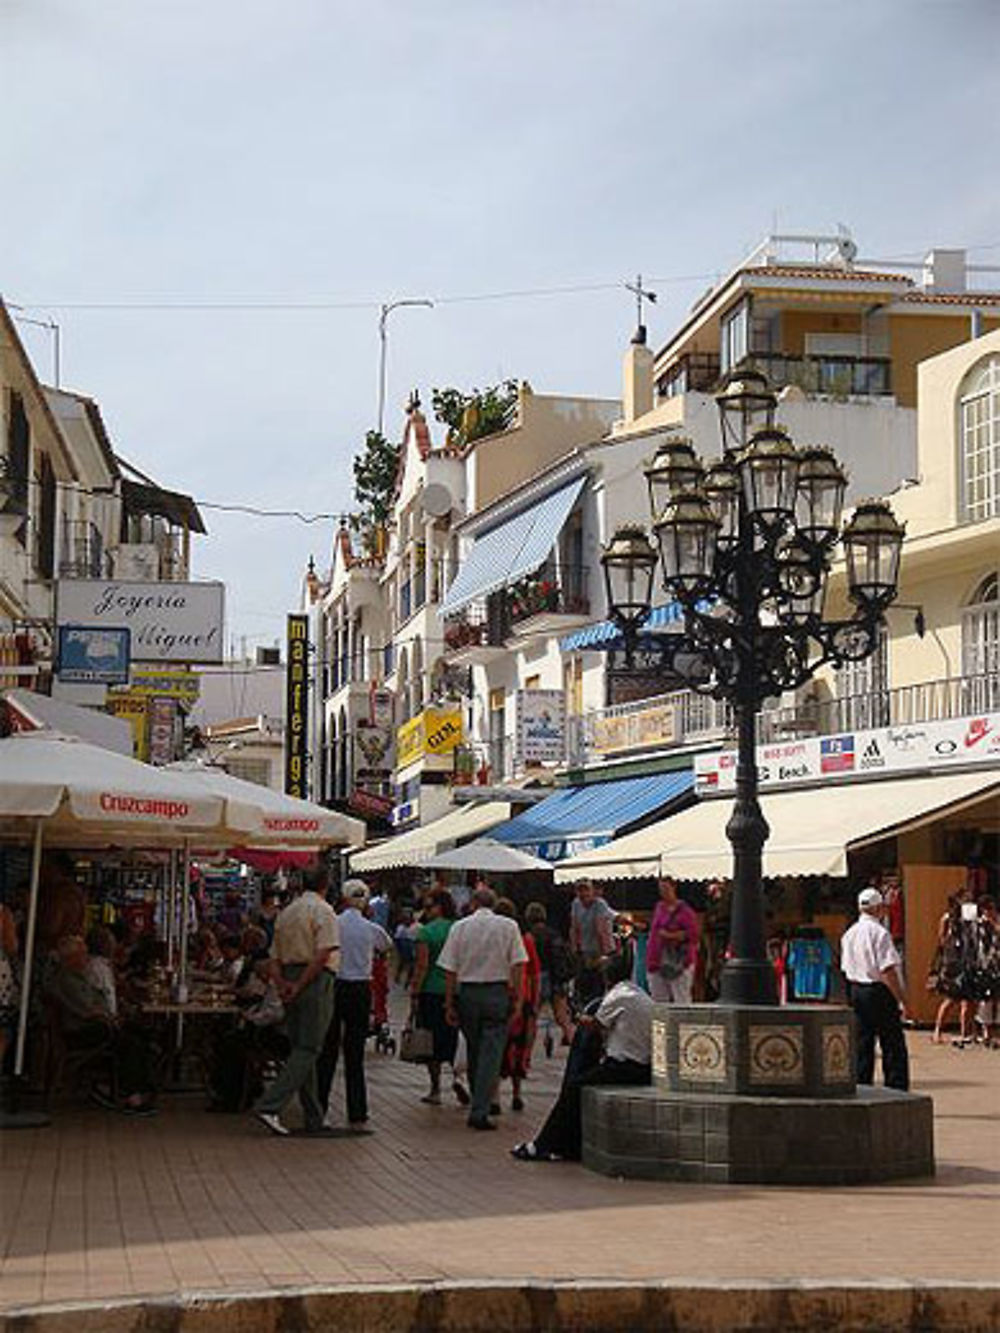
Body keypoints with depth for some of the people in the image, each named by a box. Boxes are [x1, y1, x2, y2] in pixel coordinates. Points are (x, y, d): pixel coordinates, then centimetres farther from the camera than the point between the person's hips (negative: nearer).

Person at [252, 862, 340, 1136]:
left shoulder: (285, 913, 16)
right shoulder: (323, 911, -6)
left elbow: (276, 957, 13)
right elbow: (322, 955, -16)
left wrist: (283, 983, 0)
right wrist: (299, 987, -14)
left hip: (290, 980, 8)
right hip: (316, 981, -8)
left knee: (300, 1048, 10)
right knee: (308, 1049, -7)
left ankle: (314, 1120, 14)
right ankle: (270, 1105, -19)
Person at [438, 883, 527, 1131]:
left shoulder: (459, 927, 3)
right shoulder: (508, 926, 1)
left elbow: (450, 970, 1)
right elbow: (518, 964, -5)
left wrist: (449, 1004, 6)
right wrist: (516, 994, 2)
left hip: (467, 992, 2)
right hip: (497, 992, -2)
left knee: (474, 1051, 16)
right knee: (491, 1053, -3)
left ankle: (479, 1105, 26)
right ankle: (480, 1110, -11)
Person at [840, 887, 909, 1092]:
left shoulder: (849, 934, 10)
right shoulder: (879, 933, -14)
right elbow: (888, 970, -18)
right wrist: (901, 998, -14)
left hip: (855, 991, 7)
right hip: (879, 991, -7)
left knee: (862, 1044, 12)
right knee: (893, 1046, -1)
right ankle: (897, 1091, -2)